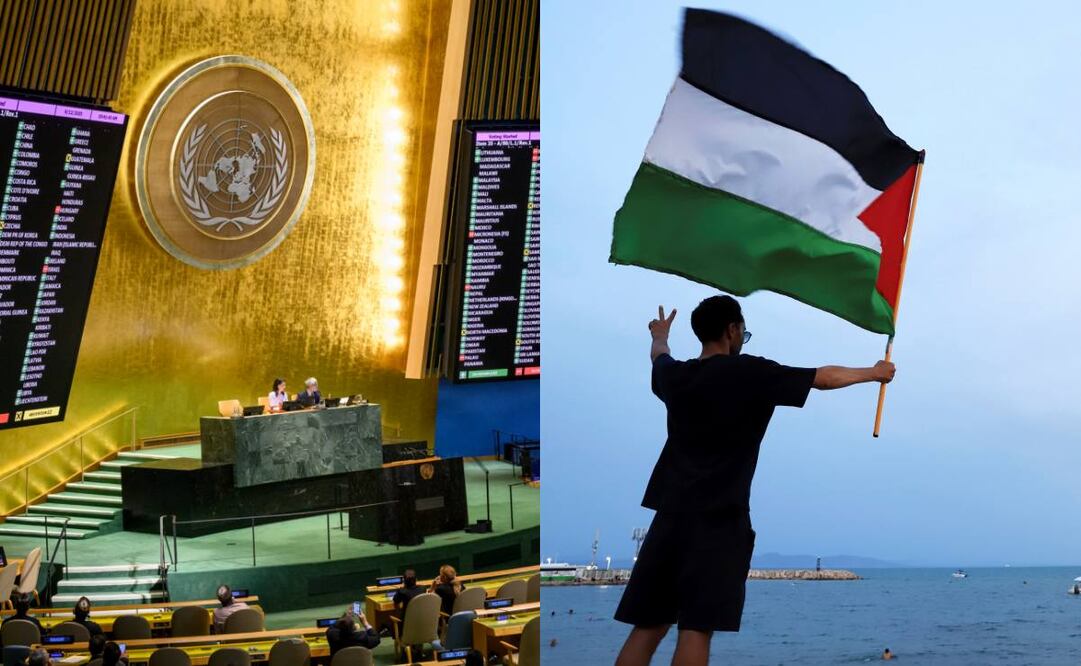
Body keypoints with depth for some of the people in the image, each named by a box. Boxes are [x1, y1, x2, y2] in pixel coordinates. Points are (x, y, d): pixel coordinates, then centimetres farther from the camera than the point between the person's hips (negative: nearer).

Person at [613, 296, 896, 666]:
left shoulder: (675, 375, 11)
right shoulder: (750, 372, -3)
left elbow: (659, 355, 37)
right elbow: (826, 377, 6)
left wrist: (660, 335, 60)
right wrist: (874, 372, 23)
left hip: (671, 516, 5)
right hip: (719, 519, -5)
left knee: (648, 626, 6)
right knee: (697, 628, -6)